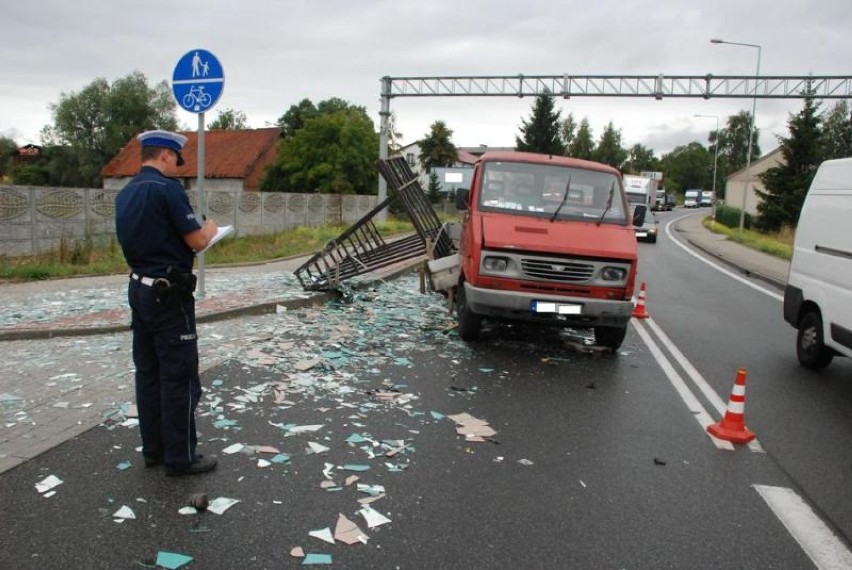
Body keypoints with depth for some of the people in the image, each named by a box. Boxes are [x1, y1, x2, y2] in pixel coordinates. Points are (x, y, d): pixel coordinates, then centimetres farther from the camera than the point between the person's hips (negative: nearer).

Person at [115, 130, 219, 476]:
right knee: (179, 376, -1)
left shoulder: (125, 194, 11)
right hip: (169, 294, -9)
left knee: (148, 372, 13)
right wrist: (209, 229, 5)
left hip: (139, 289, 9)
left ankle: (153, 449, 22)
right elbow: (197, 242, -15)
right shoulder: (167, 188, -15)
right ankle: (180, 457, 7)